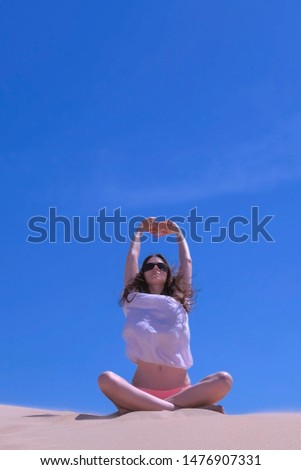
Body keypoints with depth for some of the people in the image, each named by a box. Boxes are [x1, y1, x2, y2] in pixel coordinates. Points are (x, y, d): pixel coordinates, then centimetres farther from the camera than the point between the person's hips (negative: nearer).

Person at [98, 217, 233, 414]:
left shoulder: (179, 302, 17)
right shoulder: (135, 301, 15)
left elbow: (187, 262, 21)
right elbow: (132, 257, 20)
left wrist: (177, 232, 34)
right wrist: (140, 231, 35)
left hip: (181, 391, 2)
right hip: (142, 391, -1)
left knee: (224, 379, -26)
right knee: (107, 379, -32)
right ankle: (176, 408, -35)